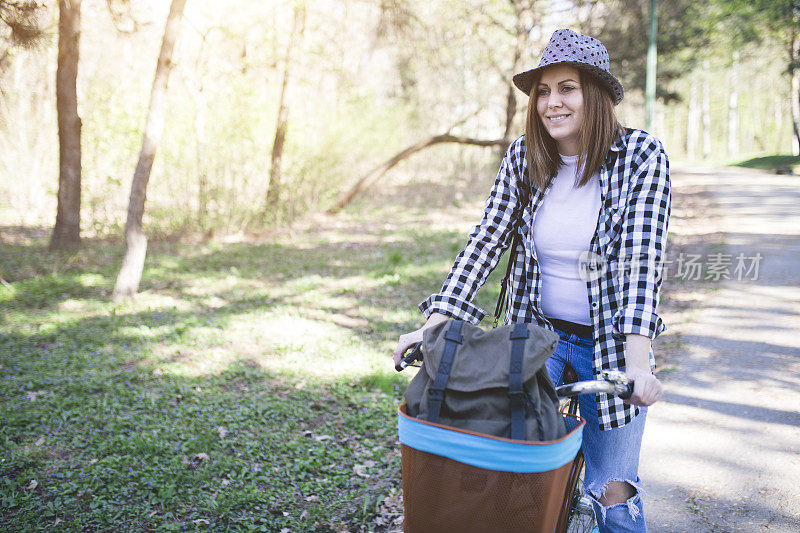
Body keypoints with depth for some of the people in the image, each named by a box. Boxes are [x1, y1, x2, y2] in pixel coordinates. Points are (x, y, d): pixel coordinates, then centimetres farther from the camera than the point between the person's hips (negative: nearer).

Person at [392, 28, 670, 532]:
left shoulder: (643, 155, -12)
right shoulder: (523, 157, -3)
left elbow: (642, 257, -22)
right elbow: (486, 241, -5)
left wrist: (637, 362, -32)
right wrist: (433, 326, -13)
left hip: (612, 344, -2)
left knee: (612, 493, 6)